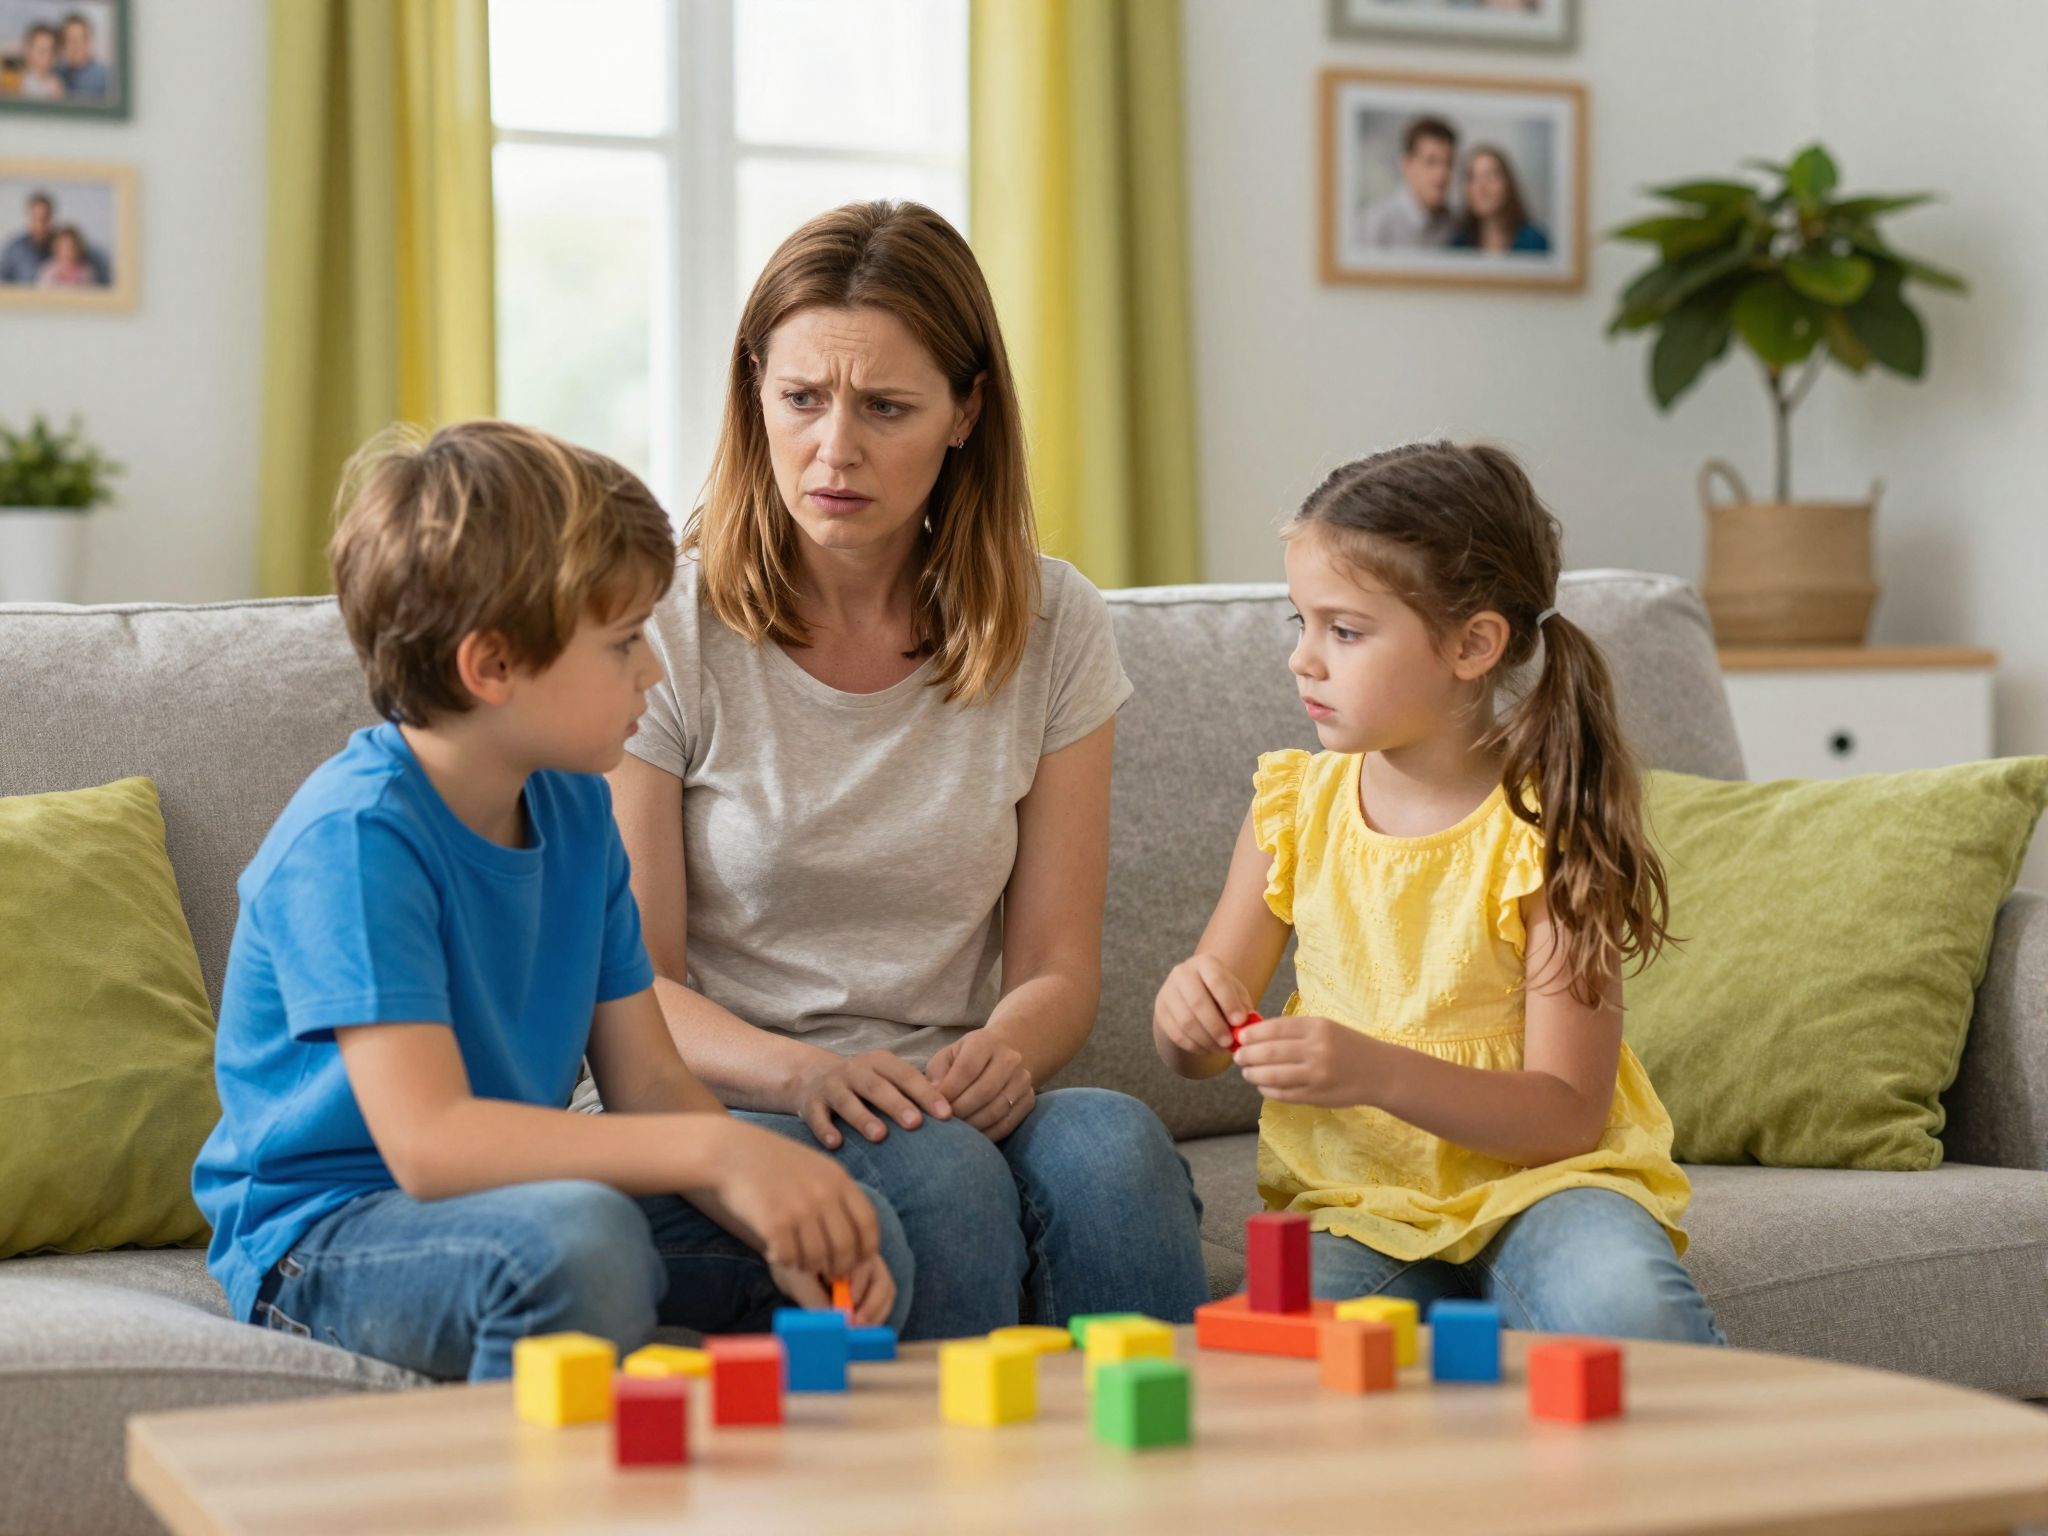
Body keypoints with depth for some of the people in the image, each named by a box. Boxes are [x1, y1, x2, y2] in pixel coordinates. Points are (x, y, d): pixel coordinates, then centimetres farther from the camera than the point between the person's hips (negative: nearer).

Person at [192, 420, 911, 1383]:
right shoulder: (358, 834, -22)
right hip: (321, 1235, -7)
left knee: (866, 1245, -5)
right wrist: (715, 1148, -38)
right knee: (575, 1240, -38)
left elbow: (647, 1082, 3)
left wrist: (786, 1227, -15)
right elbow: (428, 1140, -32)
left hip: (515, 1192, 8)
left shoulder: (574, 809, 4)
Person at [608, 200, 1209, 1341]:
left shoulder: (1053, 628, 6)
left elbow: (1058, 968, 6)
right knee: (940, 1170, -33)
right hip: (721, 1120, -2)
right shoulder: (666, 629, -1)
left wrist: (1003, 1053, -18)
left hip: (947, 1108, 2)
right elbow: (632, 978, -3)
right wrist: (797, 1070, -23)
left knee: (1108, 1140, -31)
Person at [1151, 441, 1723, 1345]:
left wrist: (1379, 1073, -28)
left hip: (1534, 1181, -3)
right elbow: (1192, 1057, 10)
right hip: (1355, 1199, 3)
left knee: (1625, 1306, -36)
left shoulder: (1546, 829, -10)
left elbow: (1567, 1113, -13)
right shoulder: (1294, 806, 4)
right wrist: (1189, 1016, -15)